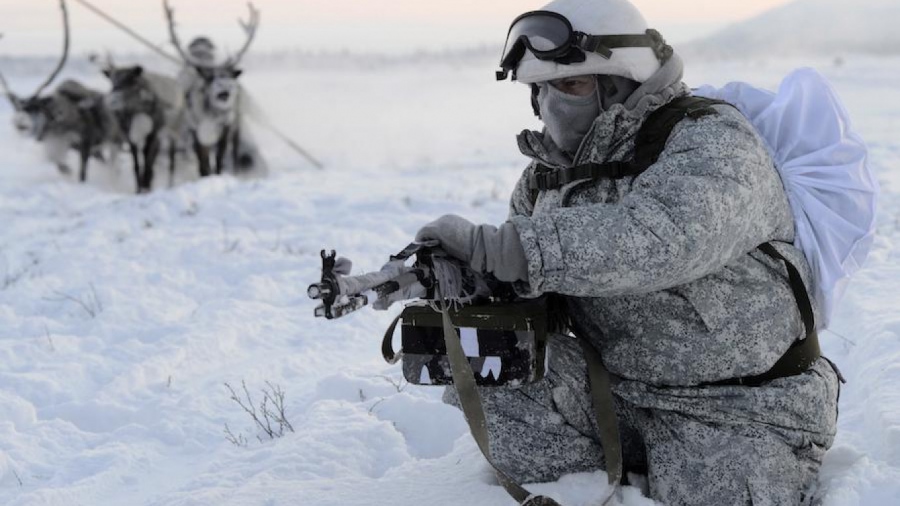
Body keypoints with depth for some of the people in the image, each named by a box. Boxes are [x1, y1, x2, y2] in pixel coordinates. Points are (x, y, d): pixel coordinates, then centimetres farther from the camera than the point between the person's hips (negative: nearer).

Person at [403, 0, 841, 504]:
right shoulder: (554, 170, 5)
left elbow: (660, 235, -39)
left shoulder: (711, 140, -18)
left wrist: (489, 245, -43)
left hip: (739, 409, -6)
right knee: (483, 367, -12)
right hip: (619, 386, 6)